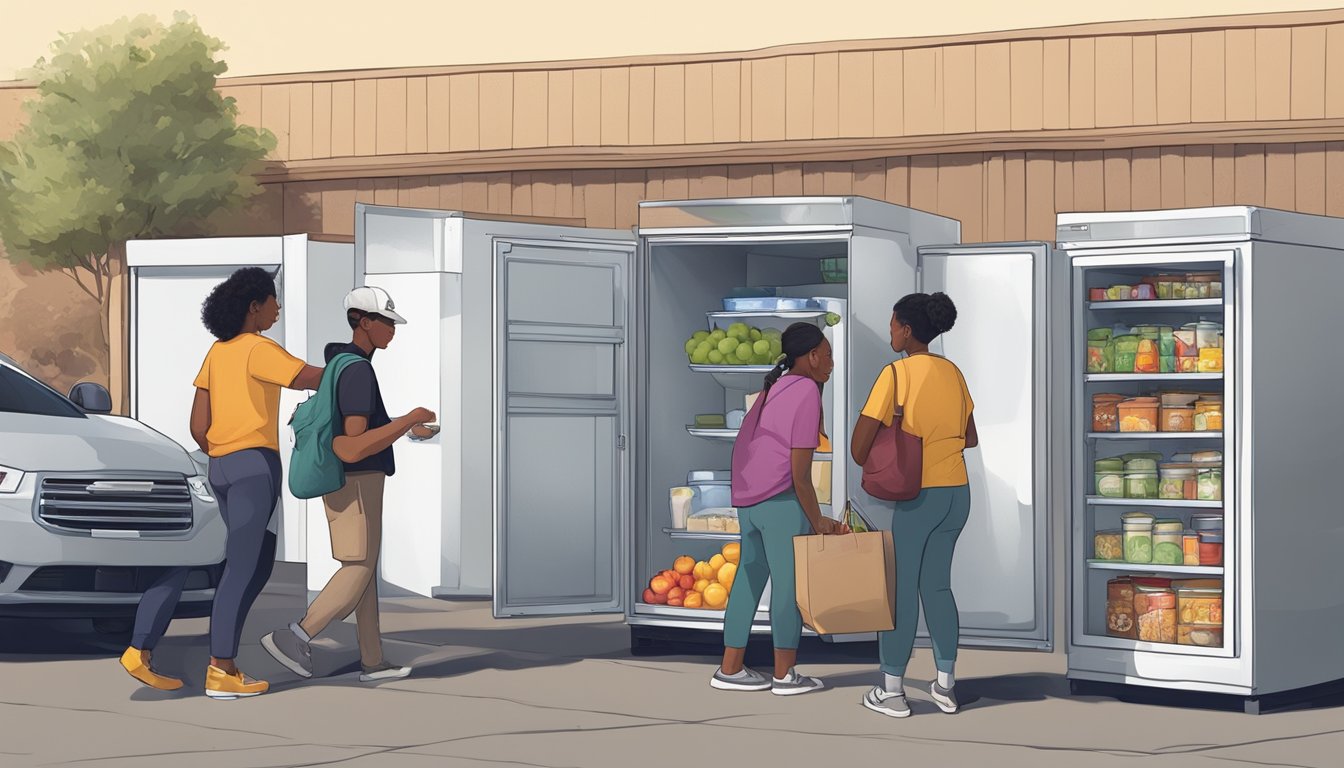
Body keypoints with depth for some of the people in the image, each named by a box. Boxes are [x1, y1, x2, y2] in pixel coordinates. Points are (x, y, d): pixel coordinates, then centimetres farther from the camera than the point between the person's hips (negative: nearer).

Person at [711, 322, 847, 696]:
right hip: (782, 500, -9)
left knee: (750, 578, 12)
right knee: (790, 582, -1)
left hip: (749, 499, 9)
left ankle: (730, 669, 15)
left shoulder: (776, 389, 15)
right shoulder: (807, 393, -12)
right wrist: (817, 522, -5)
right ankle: (785, 674, 4)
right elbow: (799, 473, -15)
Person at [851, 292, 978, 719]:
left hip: (916, 495, -6)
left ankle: (892, 691, 7)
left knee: (900, 589, 3)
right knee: (937, 585, 16)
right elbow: (969, 438, 17)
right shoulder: (953, 372, 6)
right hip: (957, 493, 6)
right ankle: (945, 685, 16)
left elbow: (859, 449, -14)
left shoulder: (896, 373, -13)